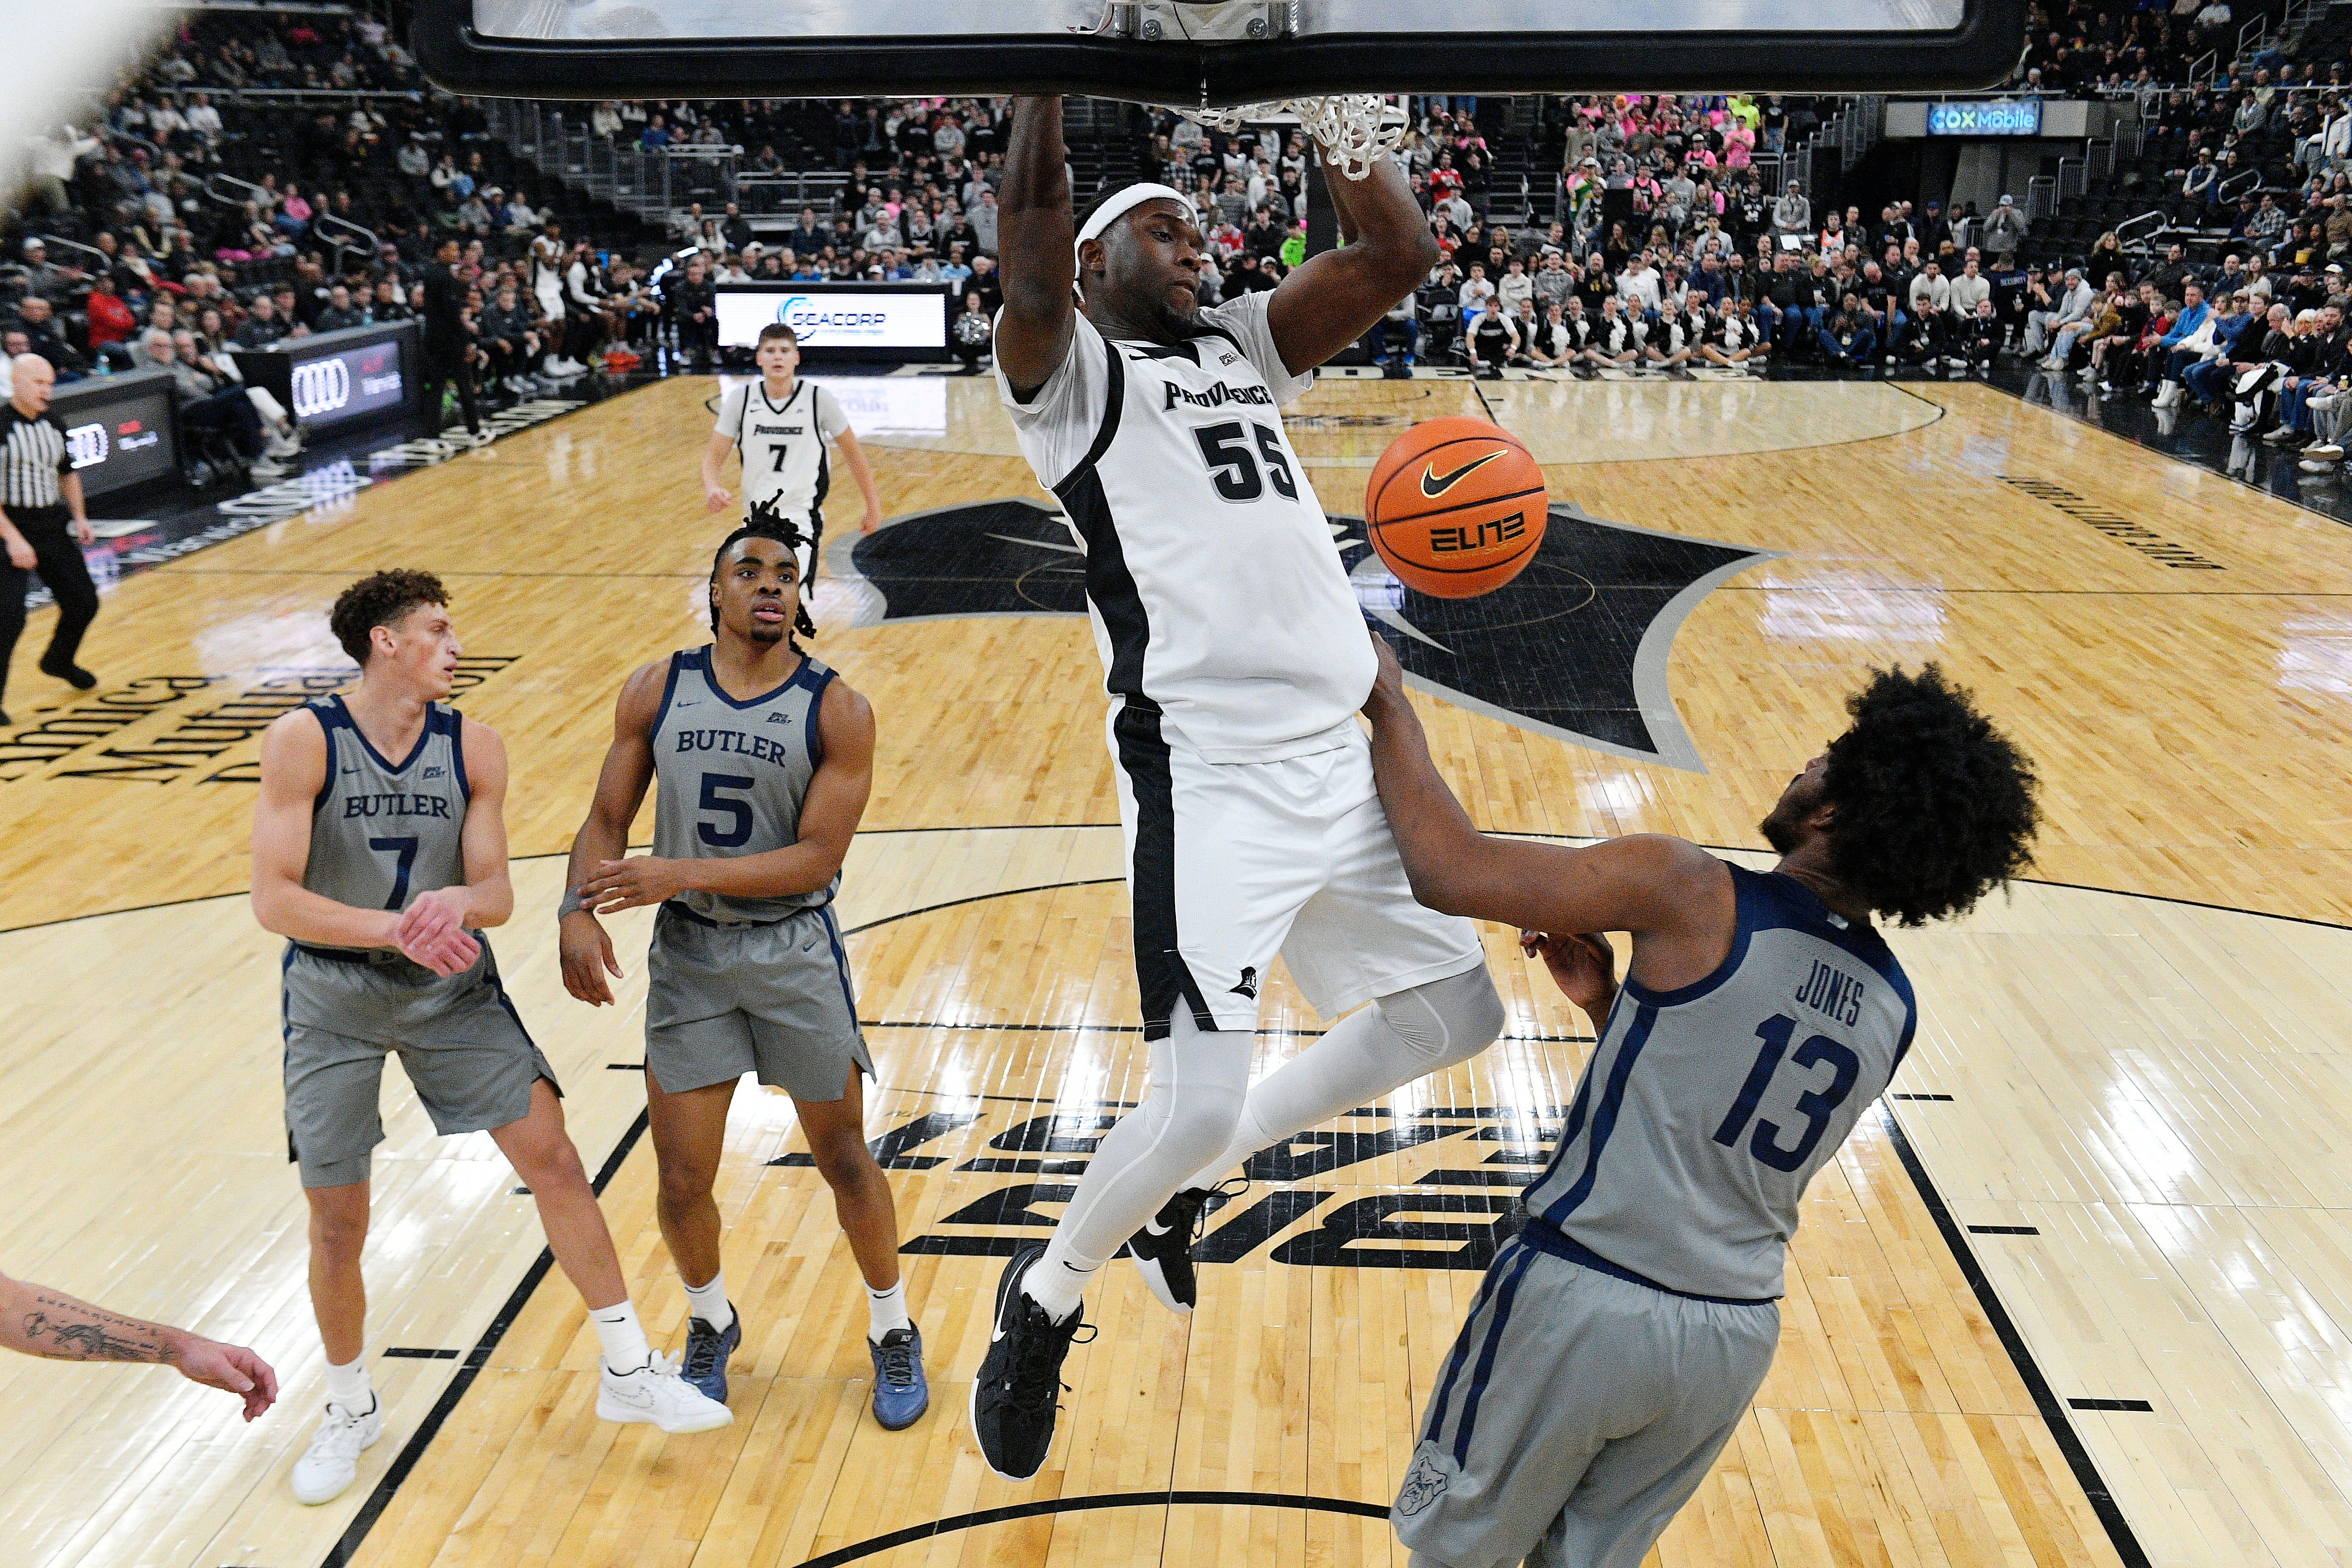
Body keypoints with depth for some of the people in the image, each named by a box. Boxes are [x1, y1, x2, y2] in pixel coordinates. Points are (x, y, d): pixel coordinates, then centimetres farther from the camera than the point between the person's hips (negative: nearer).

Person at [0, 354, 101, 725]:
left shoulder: (52, 424, 6)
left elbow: (67, 472, 22)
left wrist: (80, 517, 14)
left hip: (53, 525, 7)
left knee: (84, 603, 14)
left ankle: (59, 661, 42)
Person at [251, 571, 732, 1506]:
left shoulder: (474, 748, -6)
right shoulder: (303, 741, -15)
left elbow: (497, 894, -6)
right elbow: (273, 900, -20)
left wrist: (454, 904, -29)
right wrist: (397, 928, -31)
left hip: (452, 988, 3)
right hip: (334, 998, -2)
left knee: (552, 1156, -3)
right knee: (336, 1226, 6)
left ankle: (629, 1374, 11)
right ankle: (350, 1411, 33)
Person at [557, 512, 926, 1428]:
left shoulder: (837, 713, -11)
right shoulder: (657, 691, -1)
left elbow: (817, 859, -17)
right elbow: (607, 820, 3)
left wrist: (681, 874, -25)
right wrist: (578, 912, -15)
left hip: (796, 953, -2)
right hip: (687, 952, 2)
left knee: (844, 1159, 10)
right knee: (682, 1180, 6)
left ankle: (892, 1331, 33)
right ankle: (710, 1324, 36)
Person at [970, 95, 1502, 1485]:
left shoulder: (1244, 344, 20)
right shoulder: (1070, 372, 1)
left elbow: (1401, 255, 11)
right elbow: (1033, 279, -22)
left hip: (1346, 758, 8)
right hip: (1210, 781, -7)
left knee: (1455, 1011, 16)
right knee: (1198, 1103, -11)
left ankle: (1195, 1179, 31)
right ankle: (1044, 1303, 21)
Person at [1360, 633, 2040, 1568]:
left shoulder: (1695, 897, -17)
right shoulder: (1892, 1009, 4)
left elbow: (1449, 870, -16)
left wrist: (1389, 704, -2)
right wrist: (1610, 1002, 12)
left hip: (1582, 1304, -6)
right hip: (1735, 1336, 6)